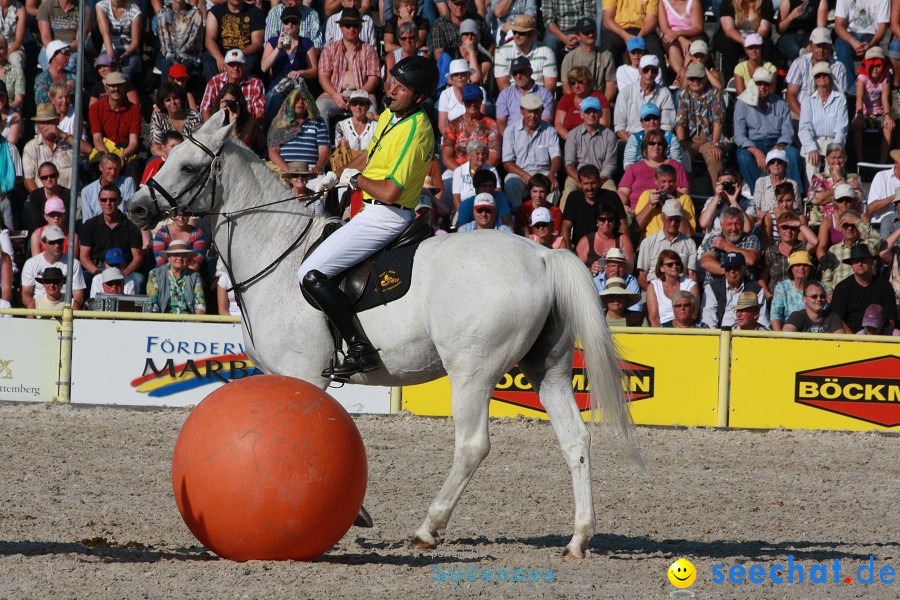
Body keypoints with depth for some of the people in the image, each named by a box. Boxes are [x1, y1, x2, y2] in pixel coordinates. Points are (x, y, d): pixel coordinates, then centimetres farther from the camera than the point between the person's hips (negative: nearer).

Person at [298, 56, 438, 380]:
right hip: (375, 212, 11)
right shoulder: (389, 116, 8)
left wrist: (356, 179, -10)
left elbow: (389, 192, -28)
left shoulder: (415, 132, -22)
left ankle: (360, 349, -21)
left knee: (312, 274, -18)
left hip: (386, 217, -11)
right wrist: (336, 176, 15)